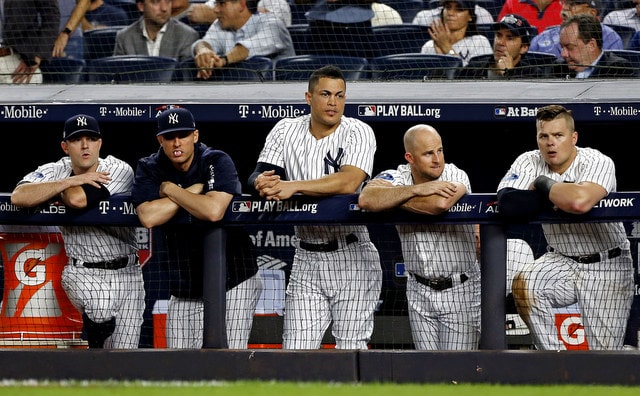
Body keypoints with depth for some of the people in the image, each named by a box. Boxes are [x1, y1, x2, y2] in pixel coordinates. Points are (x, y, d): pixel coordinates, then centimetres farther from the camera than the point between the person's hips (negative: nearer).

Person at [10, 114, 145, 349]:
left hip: (126, 273, 0)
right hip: (82, 273, 0)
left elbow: (78, 200, -25)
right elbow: (18, 197, -22)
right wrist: (70, 181, -22)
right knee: (101, 303, -34)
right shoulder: (55, 171, -2)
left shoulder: (120, 171, -9)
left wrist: (56, 188, -5)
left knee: (122, 361, -2)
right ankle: (94, 343, -7)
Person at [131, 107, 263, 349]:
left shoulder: (217, 162, -10)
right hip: (185, 287, 4)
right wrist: (191, 191, -14)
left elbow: (214, 211, -28)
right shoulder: (149, 169, 0)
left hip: (234, 281, -4)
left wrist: (171, 190, -14)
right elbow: (148, 218, -17)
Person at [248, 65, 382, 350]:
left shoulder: (359, 133, -6)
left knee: (351, 350, -6)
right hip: (307, 260, 3)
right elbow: (258, 176, 0)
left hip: (353, 259, -3)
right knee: (295, 352, -3)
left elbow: (349, 182, -23)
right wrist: (262, 183, -26)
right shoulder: (285, 131, 7)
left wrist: (293, 186, -31)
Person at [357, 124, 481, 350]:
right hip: (420, 291, 3)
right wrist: (416, 190, -28)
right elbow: (366, 200, -24)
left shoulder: (456, 177, -11)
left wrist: (388, 198, -22)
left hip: (460, 291, -3)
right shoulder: (396, 178, -4)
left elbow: (440, 204, -34)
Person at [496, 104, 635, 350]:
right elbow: (507, 203, -23)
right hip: (561, 262, 4)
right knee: (523, 286, -27)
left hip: (607, 267, -4)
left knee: (605, 357, -11)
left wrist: (543, 185, -20)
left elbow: (580, 202, -38)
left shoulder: (598, 163, -17)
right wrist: (561, 195, -24)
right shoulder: (529, 163, -5)